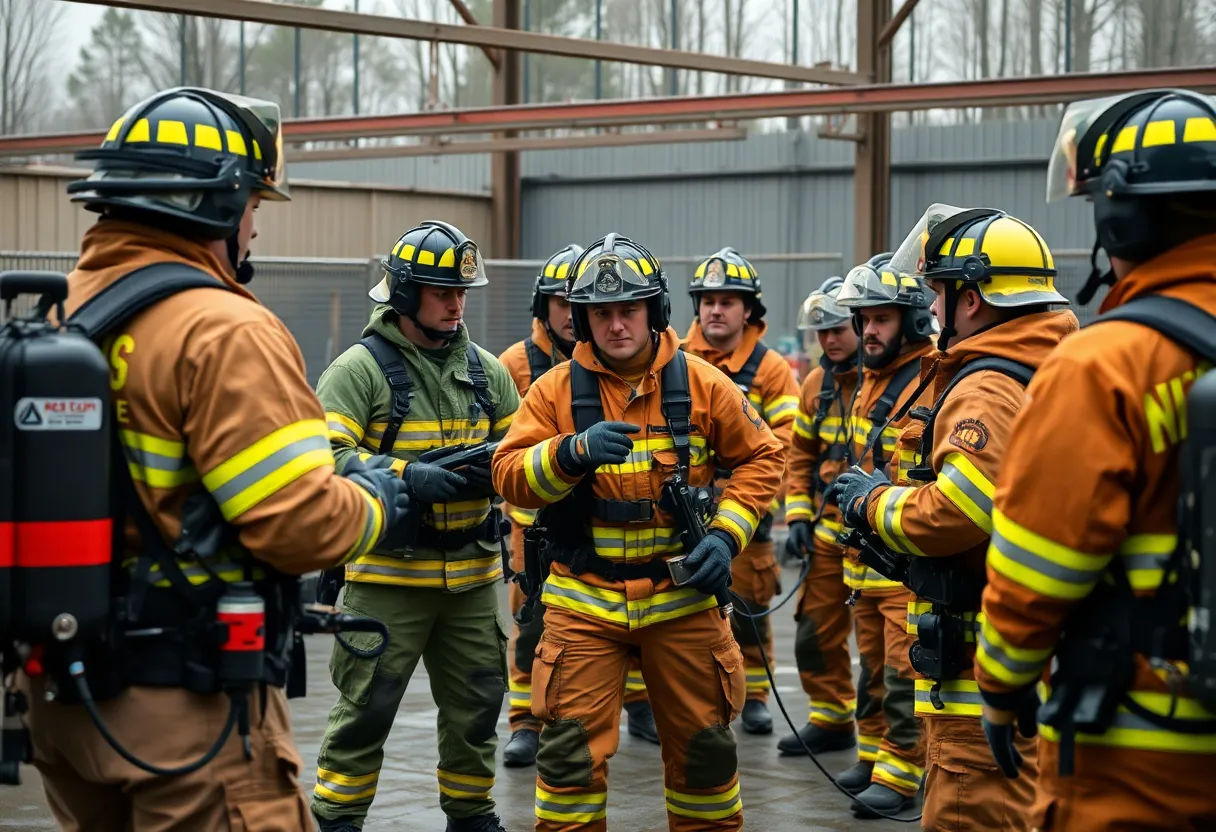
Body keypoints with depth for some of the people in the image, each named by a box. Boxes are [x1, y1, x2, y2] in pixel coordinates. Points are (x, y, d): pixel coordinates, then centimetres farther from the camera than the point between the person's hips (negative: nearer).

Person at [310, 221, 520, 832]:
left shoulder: (486, 370, 11)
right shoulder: (360, 368, -7)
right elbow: (327, 457, -16)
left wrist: (494, 468, -8)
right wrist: (406, 476, -27)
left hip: (472, 575, 5)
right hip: (388, 574, -5)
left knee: (475, 706, 14)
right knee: (366, 709, -1)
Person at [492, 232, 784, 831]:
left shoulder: (701, 384, -1)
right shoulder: (556, 389, -3)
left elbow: (761, 458, 7)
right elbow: (509, 476, -10)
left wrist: (727, 536, -6)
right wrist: (572, 452, -28)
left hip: (681, 594, 1)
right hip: (584, 597, -1)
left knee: (704, 742, 11)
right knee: (570, 747, -4)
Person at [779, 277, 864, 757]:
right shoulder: (817, 383, 11)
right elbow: (801, 454, 19)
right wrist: (798, 516, 10)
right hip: (828, 530, 7)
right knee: (816, 633, 14)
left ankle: (880, 750, 4)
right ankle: (830, 721, 30)